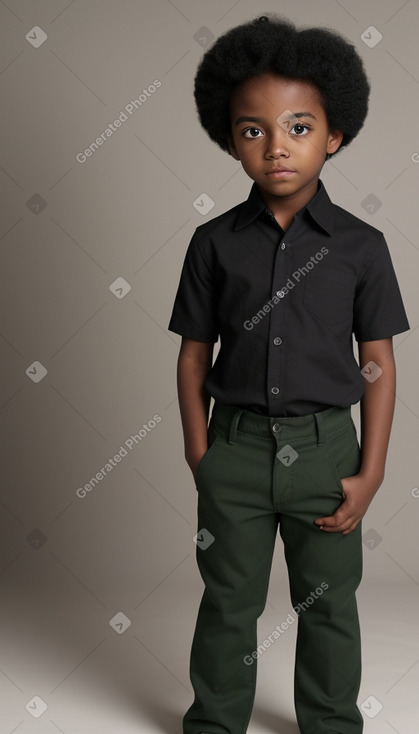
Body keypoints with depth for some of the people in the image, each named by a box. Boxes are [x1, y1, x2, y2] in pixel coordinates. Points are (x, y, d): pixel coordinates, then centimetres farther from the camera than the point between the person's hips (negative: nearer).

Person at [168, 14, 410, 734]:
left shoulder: (360, 245, -5)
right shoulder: (215, 242, -3)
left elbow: (378, 365, -2)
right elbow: (194, 355, 2)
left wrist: (369, 472, -4)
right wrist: (200, 457, -2)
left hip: (324, 446, 0)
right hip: (237, 444, 1)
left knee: (328, 604, 16)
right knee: (229, 601, 15)